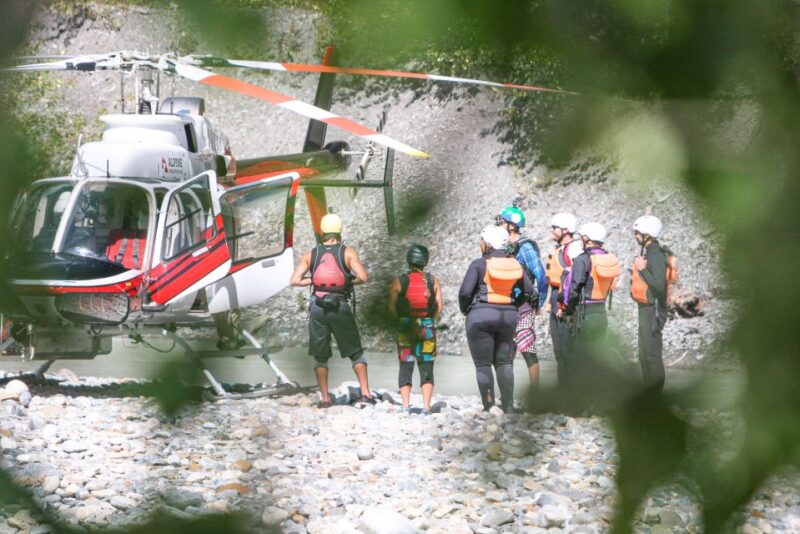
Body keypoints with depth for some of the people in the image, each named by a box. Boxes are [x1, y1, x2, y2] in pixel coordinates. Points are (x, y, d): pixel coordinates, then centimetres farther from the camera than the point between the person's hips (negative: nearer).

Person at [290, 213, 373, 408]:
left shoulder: (311, 254, 5)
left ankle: (325, 398, 6)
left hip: (317, 307, 2)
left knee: (320, 356, 11)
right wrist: (350, 280, 7)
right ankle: (365, 393, -1)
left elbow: (295, 281, -2)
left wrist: (312, 280, 12)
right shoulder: (347, 252, -2)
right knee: (356, 353, 9)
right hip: (340, 307, -1)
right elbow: (363, 277, -13)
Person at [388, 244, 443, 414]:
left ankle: (405, 405, -3)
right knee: (426, 368, 7)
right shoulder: (433, 281, -1)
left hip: (406, 327, -1)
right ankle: (426, 405, 0)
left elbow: (392, 307, -6)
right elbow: (440, 306, -3)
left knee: (405, 367, 5)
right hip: (427, 328, 1)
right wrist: (431, 320, 11)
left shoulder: (399, 282, -5)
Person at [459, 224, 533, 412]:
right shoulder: (514, 264, 5)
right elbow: (528, 290, 9)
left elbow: (465, 291, -15)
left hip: (481, 314, -5)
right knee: (504, 362, 13)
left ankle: (489, 406, -3)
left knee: (483, 364, 1)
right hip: (508, 315, 5)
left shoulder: (479, 264, -10)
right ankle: (508, 405, 9)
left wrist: (465, 309, 3)